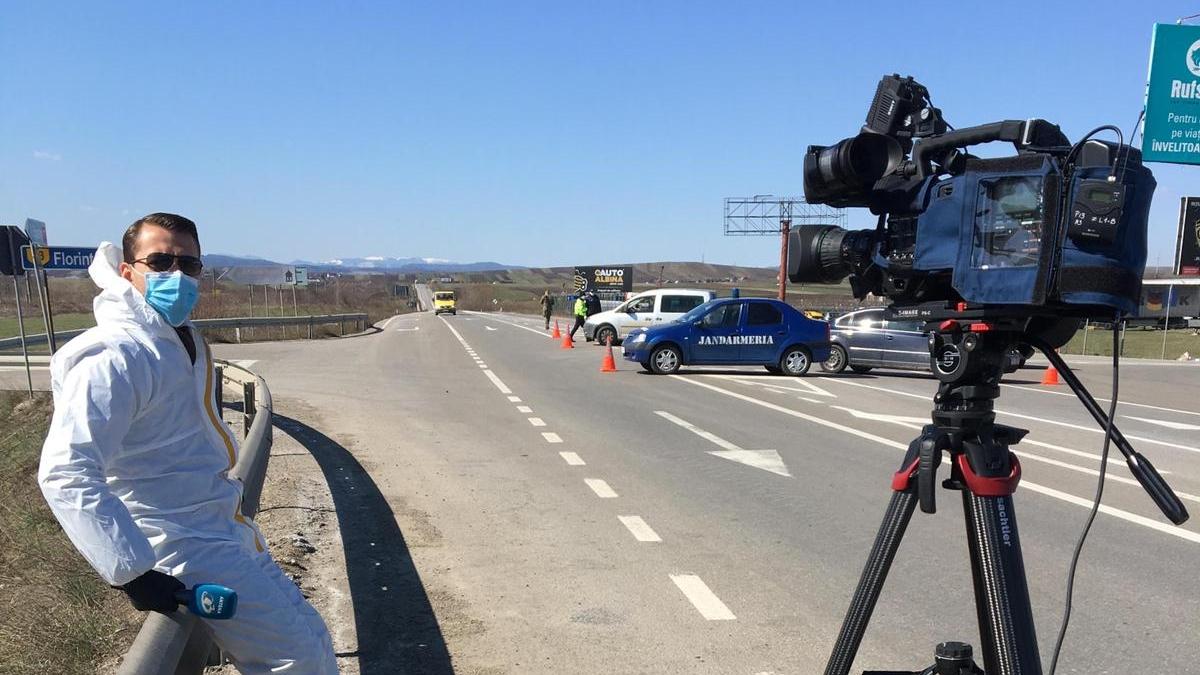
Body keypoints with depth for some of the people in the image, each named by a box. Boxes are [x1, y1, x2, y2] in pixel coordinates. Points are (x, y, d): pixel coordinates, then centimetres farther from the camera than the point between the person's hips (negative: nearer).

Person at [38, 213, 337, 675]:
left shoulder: (182, 342, 10)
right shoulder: (115, 356, -20)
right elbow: (65, 473, -28)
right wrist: (132, 572, -29)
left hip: (228, 533, 10)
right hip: (186, 550, -9)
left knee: (311, 635, 16)